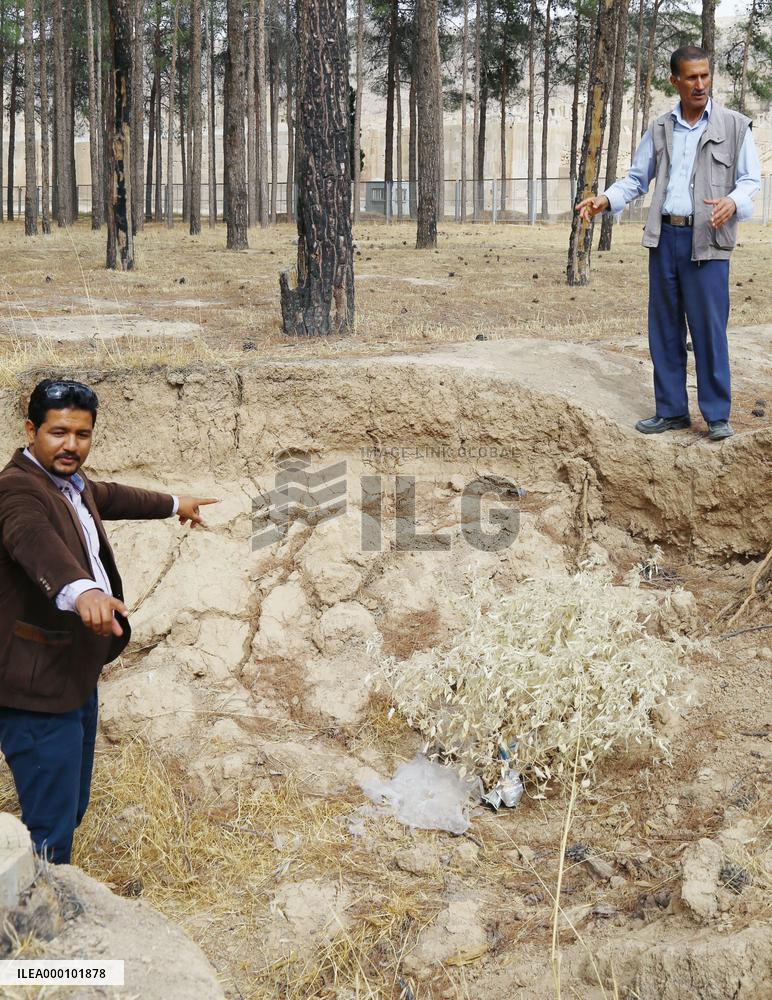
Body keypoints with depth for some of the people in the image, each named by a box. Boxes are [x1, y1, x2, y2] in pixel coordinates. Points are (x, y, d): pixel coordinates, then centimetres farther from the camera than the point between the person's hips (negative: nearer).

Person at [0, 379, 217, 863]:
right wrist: (81, 591, -63)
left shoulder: (69, 483, 11)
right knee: (51, 832, -7)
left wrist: (174, 504, 48)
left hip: (75, 675, 10)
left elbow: (111, 497, 33)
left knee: (71, 809, 20)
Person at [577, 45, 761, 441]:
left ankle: (717, 415, 5)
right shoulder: (660, 130, 12)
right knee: (664, 328, 7)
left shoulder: (734, 126, 2)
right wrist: (605, 199, -2)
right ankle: (671, 410, 16)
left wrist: (733, 203, -20)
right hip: (665, 237, 4)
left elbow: (751, 179, 2)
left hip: (707, 241, -4)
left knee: (709, 328, -5)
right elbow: (637, 178, 16)